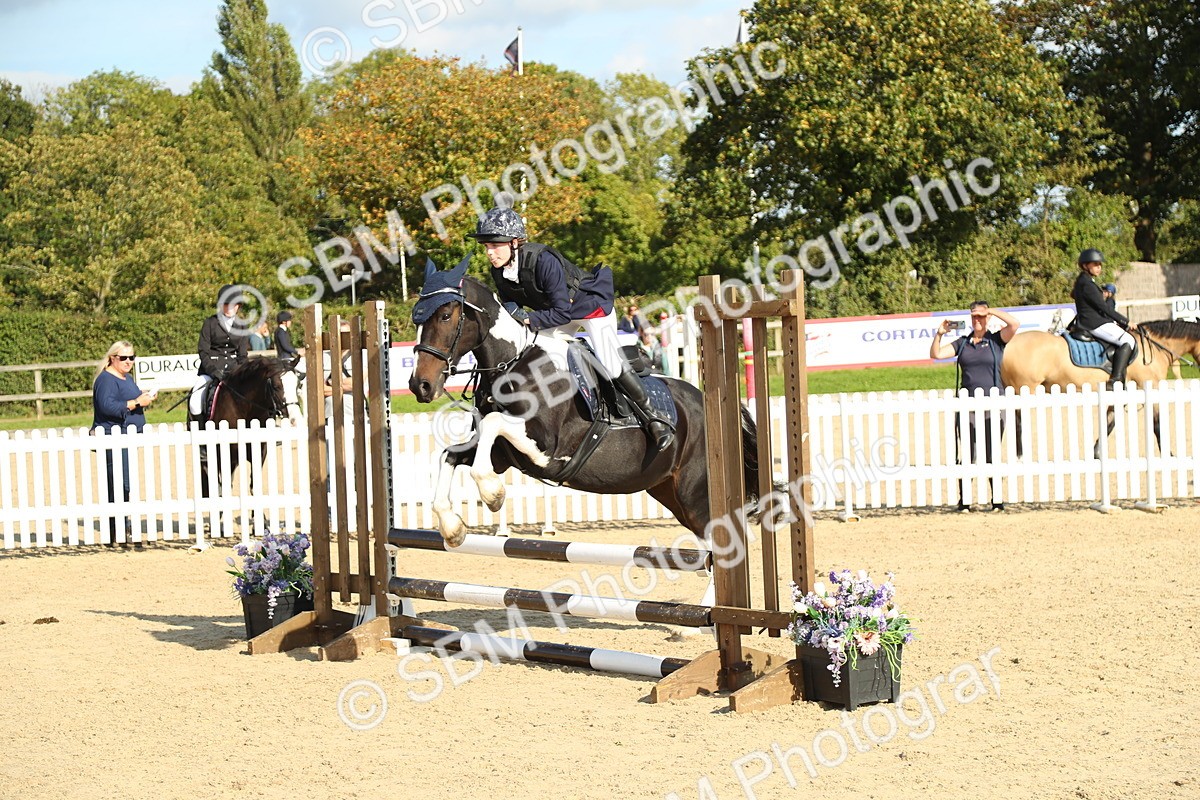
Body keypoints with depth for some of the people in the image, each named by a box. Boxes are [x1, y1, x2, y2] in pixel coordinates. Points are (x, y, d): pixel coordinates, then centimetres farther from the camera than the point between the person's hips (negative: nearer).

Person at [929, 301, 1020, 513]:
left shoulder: (996, 340, 4)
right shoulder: (962, 343, 13)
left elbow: (1015, 324, -12)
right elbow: (936, 354, 8)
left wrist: (991, 310, -8)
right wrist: (939, 334, -7)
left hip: (992, 408, -3)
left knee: (991, 457, 1)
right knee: (965, 457, 1)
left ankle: (997, 500, 10)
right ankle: (964, 501, 7)